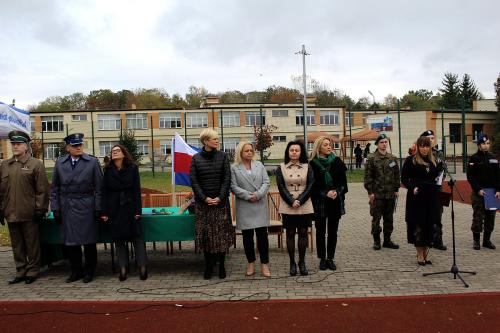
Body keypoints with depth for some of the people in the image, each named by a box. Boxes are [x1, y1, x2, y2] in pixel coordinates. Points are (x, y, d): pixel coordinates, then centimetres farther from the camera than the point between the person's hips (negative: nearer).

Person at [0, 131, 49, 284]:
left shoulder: (35, 164, -4)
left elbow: (42, 190, -7)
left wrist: (40, 210, -9)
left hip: (29, 214, -5)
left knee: (32, 244, 6)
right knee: (17, 245, 13)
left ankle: (32, 271, 19)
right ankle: (21, 272, 25)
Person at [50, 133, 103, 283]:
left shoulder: (92, 162, -2)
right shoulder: (60, 163, 6)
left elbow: (99, 187, -2)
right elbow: (55, 188, 9)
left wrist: (98, 208, -6)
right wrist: (55, 208, 4)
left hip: (86, 207, -2)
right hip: (67, 208, 3)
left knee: (89, 241, 5)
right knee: (70, 241, 9)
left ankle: (89, 271, 21)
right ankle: (76, 271, 24)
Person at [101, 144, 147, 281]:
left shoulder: (132, 168, 0)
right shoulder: (108, 170, 5)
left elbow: (137, 190, -3)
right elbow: (104, 191, 3)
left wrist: (138, 210, -9)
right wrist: (104, 212, -3)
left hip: (130, 207, -2)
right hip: (114, 209, 2)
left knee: (136, 236, -2)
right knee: (118, 239, 5)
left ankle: (142, 267, 2)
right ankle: (123, 268, 12)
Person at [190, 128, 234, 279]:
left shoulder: (223, 156, 3)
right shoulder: (196, 158, 3)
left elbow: (227, 178, -2)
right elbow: (193, 180, -1)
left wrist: (220, 197, -11)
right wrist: (205, 198, -10)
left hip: (221, 201, 0)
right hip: (203, 202, 0)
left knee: (222, 233, 2)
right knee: (205, 233, 3)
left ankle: (221, 264, 14)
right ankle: (208, 265, 15)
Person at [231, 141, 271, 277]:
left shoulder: (259, 165, 10)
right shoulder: (234, 168, 1)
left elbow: (266, 182, 3)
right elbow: (233, 187, -6)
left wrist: (258, 194, -12)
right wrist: (248, 196, -14)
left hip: (260, 205, 2)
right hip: (244, 207, -1)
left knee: (262, 234, 1)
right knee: (247, 236, 7)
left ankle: (264, 264, 10)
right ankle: (251, 263, 20)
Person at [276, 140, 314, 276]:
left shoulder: (307, 167, 5)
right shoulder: (281, 168, 4)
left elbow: (310, 186, -1)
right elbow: (281, 187, -2)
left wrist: (300, 201, -12)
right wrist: (292, 202, -13)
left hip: (305, 206, 1)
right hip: (287, 207, 0)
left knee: (303, 233, 5)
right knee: (290, 234, 5)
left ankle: (302, 262, 17)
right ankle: (292, 263, 14)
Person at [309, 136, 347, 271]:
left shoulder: (337, 161, 4)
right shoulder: (313, 164, -5)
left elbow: (343, 181, 4)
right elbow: (312, 185, -5)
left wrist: (337, 191, -13)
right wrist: (325, 193, -16)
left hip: (335, 202, 3)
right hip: (319, 203, -2)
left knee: (333, 231, 9)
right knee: (320, 232, 6)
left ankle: (330, 258, 19)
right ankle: (322, 259, 17)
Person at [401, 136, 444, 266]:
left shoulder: (434, 161, 12)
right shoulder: (411, 160, -3)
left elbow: (436, 176, 20)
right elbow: (404, 178, -3)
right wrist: (413, 187, -17)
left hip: (431, 198, 5)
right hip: (417, 198, -5)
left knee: (429, 225, 8)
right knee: (418, 225, 0)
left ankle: (426, 252, 21)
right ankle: (420, 254, 12)